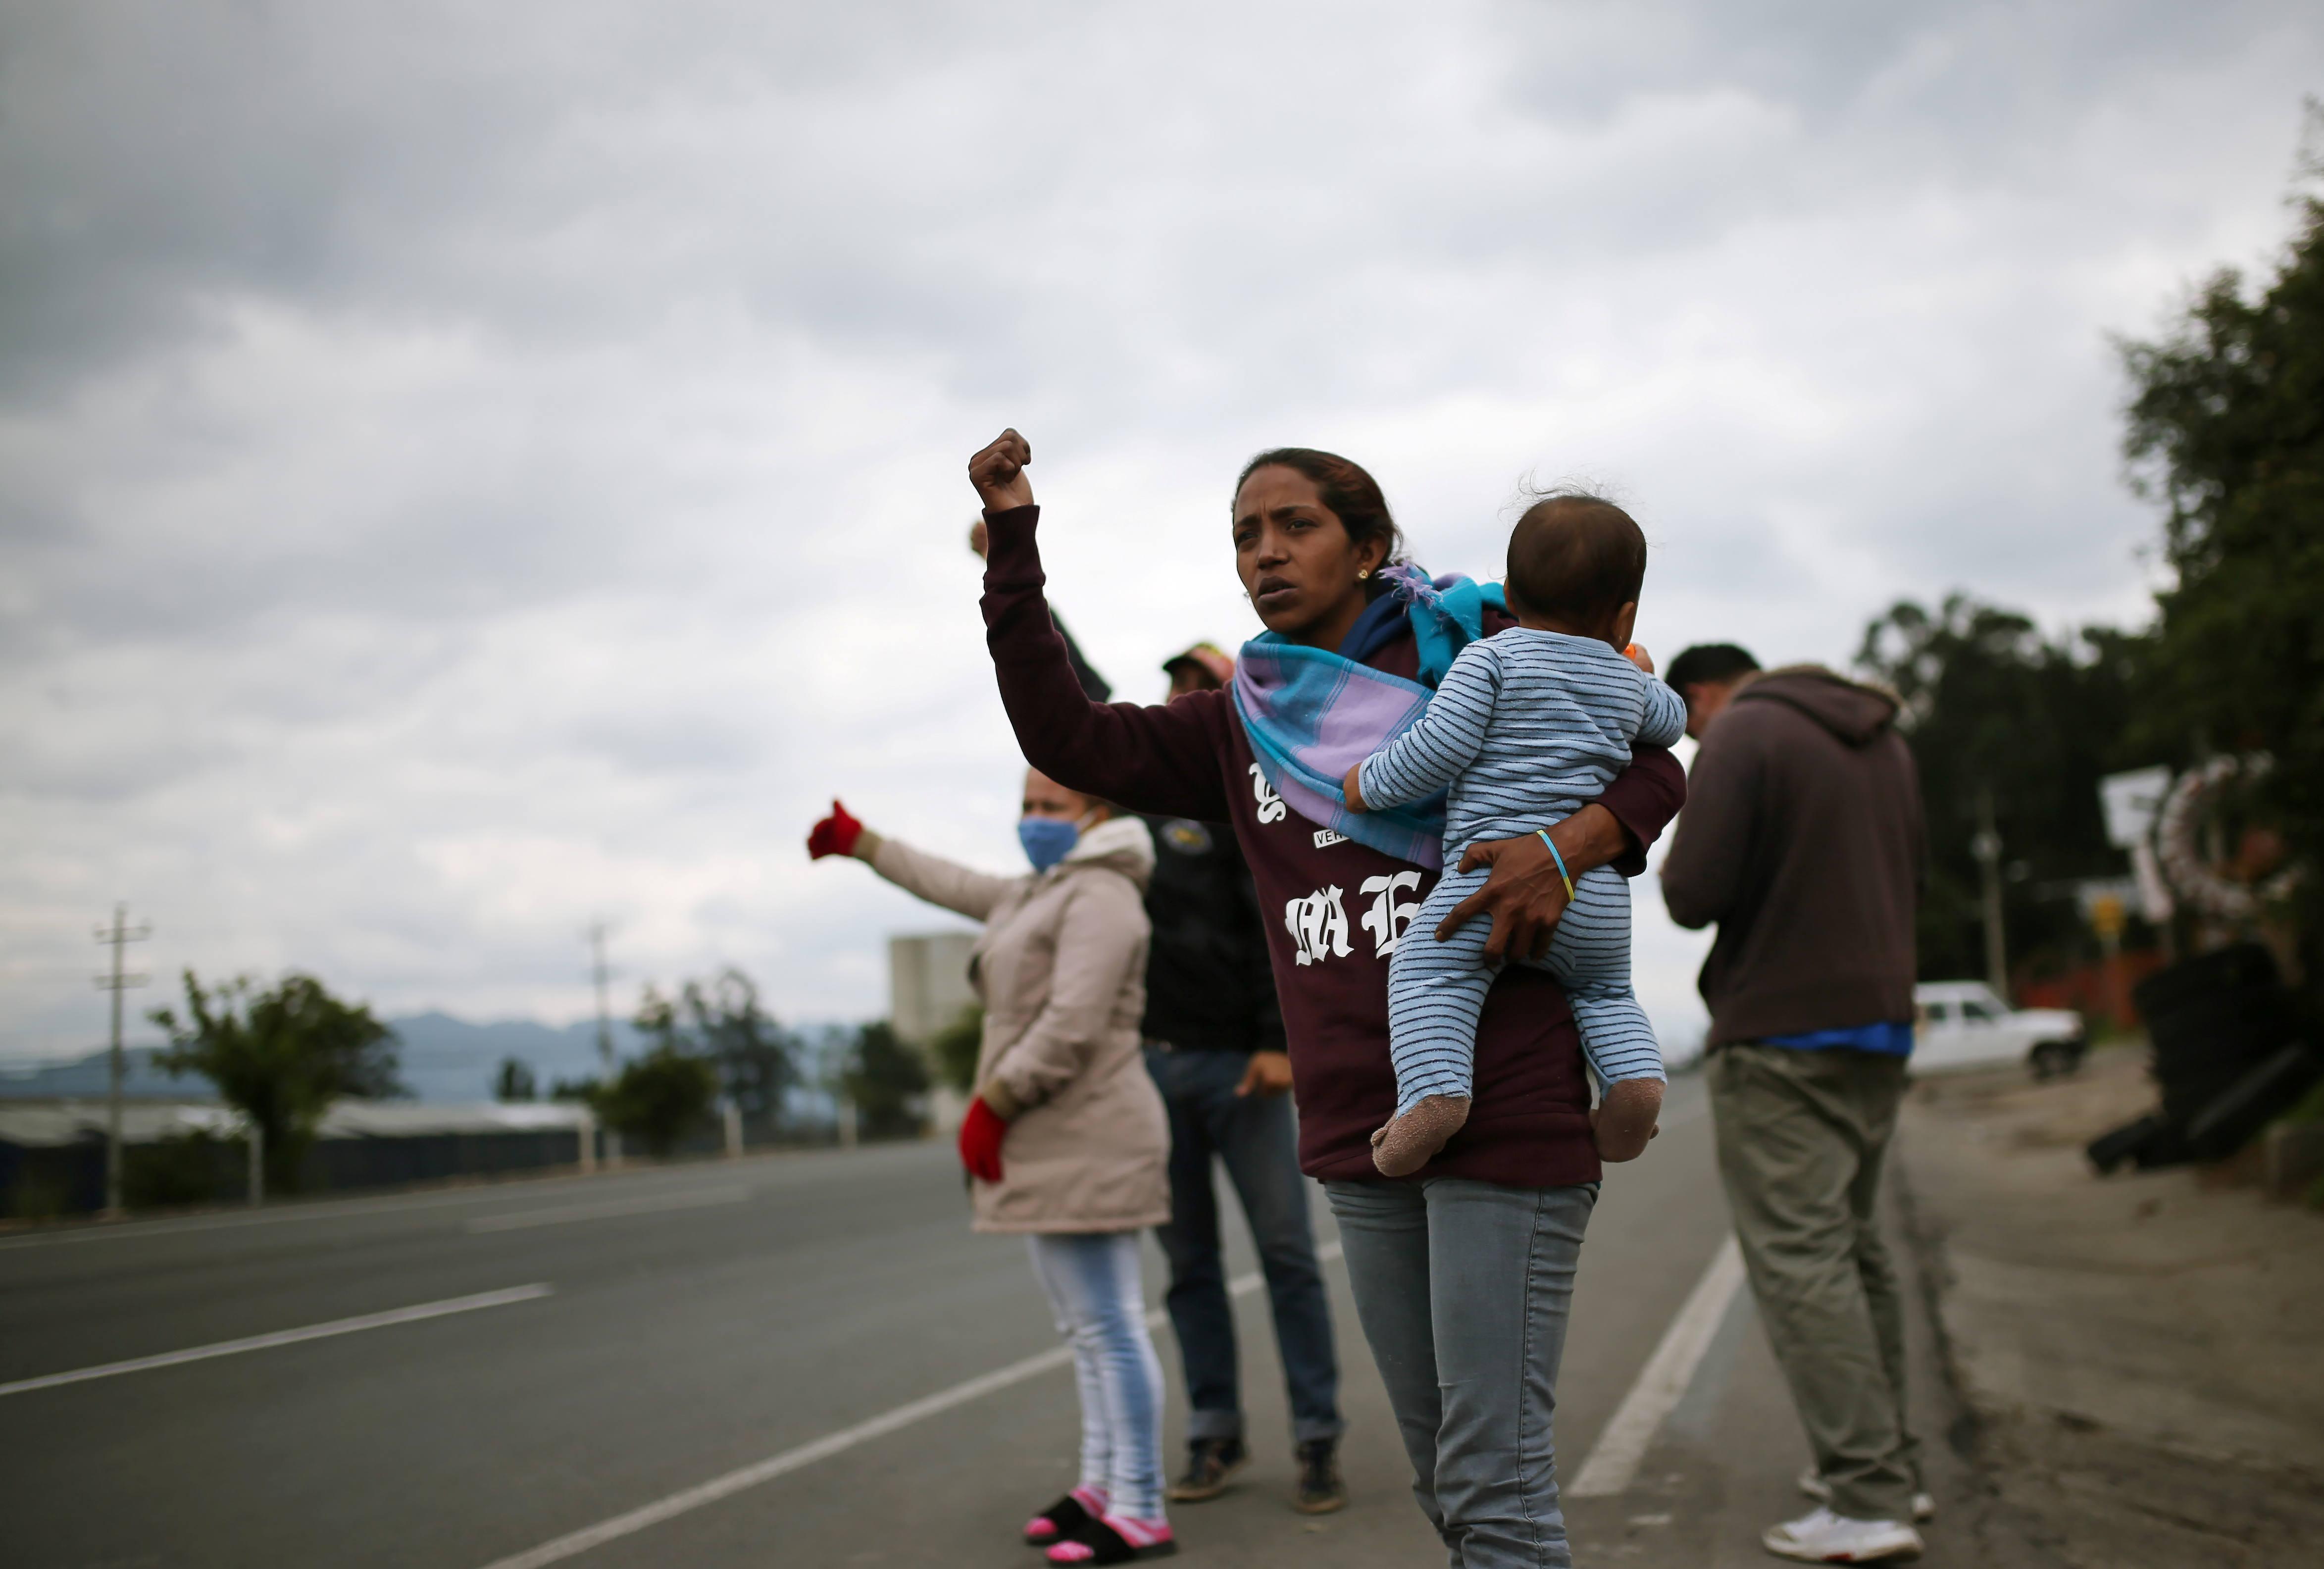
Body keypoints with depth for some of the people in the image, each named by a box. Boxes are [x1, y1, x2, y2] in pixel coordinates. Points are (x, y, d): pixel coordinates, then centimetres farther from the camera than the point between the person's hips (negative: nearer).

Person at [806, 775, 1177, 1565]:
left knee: (1109, 1326, -9)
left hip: (1085, 1140, -10)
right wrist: (860, 843, 44)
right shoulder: (1039, 893, 21)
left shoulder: (1100, 896, -10)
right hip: (1054, 1146, 10)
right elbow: (953, 885, 36)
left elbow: (1071, 1025, -19)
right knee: (1088, 1327, 11)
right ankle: (1102, 1486, 16)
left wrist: (991, 1105, -15)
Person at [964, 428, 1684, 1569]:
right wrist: (1012, 538, 3)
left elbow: (1653, 773, 4)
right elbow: (1067, 738, 9)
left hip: (1504, 1114, -5)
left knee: (1494, 1476, -6)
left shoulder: (1472, 652, 1)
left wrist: (1564, 847, -18)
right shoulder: (1244, 726, 15)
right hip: (1360, 1133, 6)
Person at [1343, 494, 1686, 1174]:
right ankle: (1635, 1074, 0)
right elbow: (1671, 721, 38)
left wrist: (1367, 784, 5)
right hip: (1599, 888, 5)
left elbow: (1441, 747, -8)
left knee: (1427, 969, -5)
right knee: (1605, 990, 25)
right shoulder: (1629, 682, 16)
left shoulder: (1490, 658, 1)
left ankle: (1434, 1086, -27)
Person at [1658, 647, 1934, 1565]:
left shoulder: (1739, 735, -10)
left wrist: (1674, 867, 4)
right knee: (1855, 1247, 18)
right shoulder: (1883, 739, 15)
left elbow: (1694, 896, -16)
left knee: (1798, 1258, -8)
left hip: (1781, 1036, -8)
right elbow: (1916, 874, 23)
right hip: (1881, 1024, 8)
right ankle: (1890, 1463, 23)